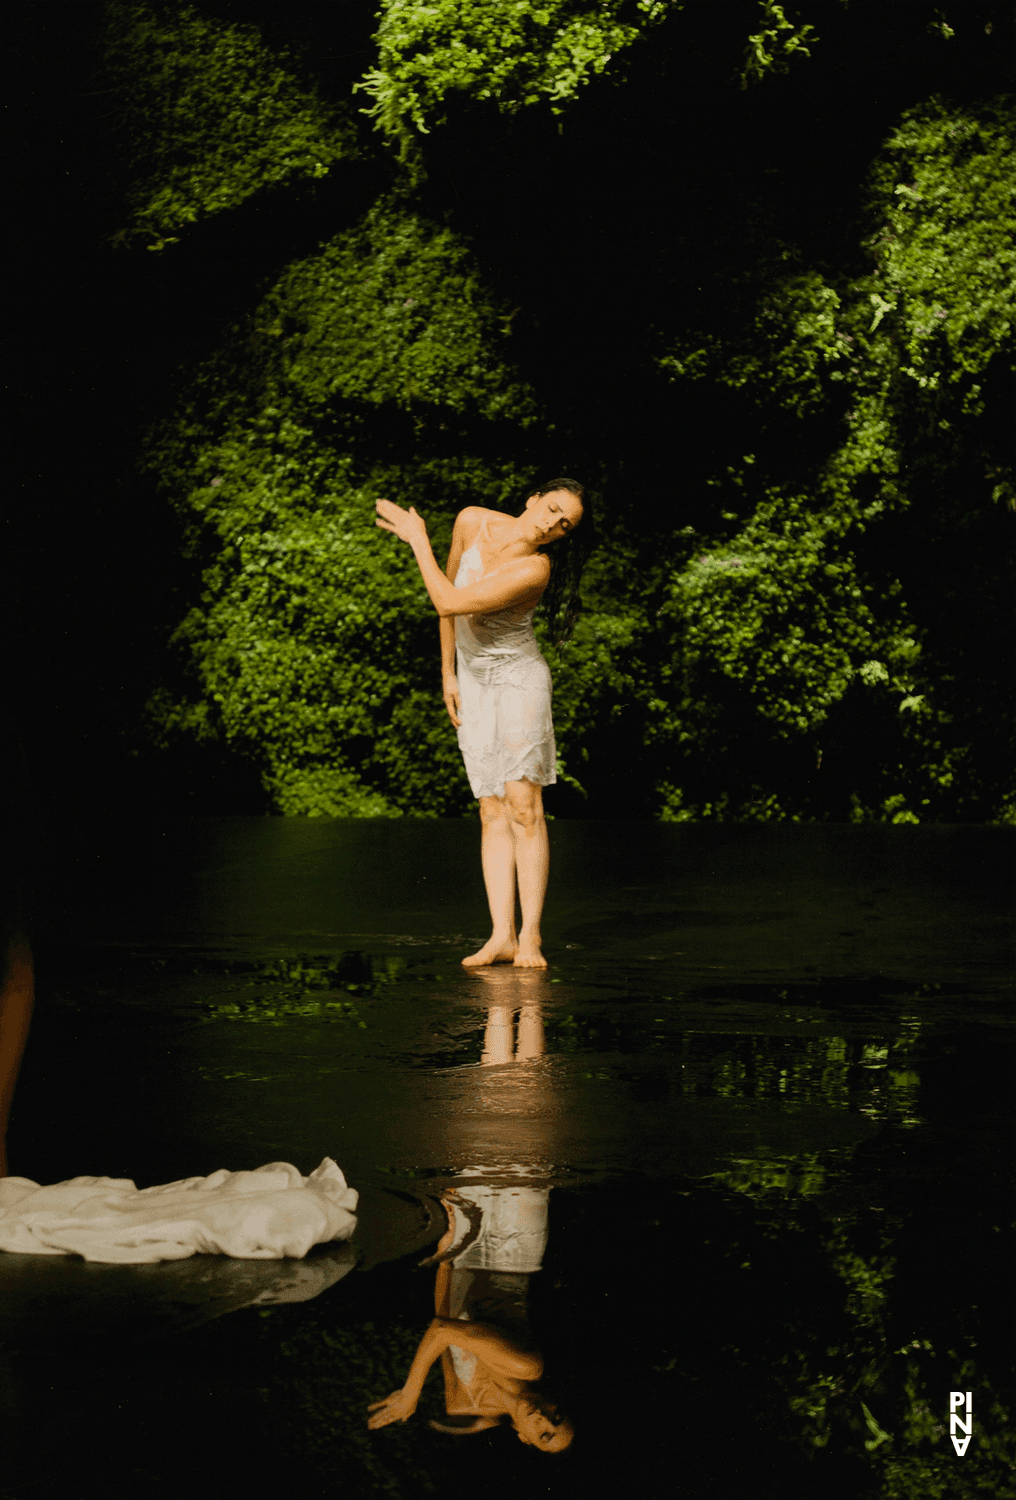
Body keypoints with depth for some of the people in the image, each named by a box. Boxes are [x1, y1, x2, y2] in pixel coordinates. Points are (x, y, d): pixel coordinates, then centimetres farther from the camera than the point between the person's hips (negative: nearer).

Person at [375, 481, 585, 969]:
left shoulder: (534, 570, -25)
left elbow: (450, 603, -29)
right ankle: (501, 936, -4)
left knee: (524, 807, -12)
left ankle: (530, 935, -11)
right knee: (493, 813, 0)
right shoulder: (472, 522, -8)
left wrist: (417, 539, -19)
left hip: (519, 677, -5)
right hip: (474, 678, 5)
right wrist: (448, 672, 9)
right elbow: (450, 585, 8)